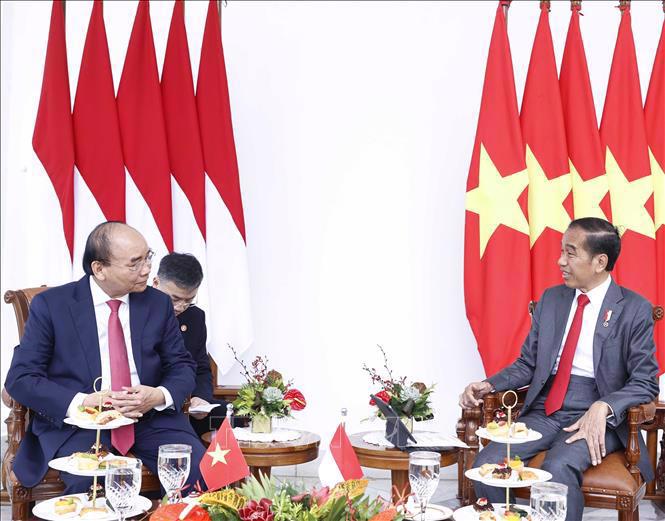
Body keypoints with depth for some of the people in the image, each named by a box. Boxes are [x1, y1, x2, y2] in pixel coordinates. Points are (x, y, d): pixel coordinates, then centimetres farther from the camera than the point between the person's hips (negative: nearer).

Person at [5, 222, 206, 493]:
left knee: (203, 471, -23)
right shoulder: (51, 305, -1)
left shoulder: (158, 303, 8)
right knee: (89, 482, -35)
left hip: (152, 418, 3)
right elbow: (20, 378, -3)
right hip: (78, 423, -3)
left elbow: (182, 366, 13)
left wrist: (160, 395, -12)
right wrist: (82, 402, -19)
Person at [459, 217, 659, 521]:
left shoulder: (635, 309, -2)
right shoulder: (551, 299, 13)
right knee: (486, 464, -22)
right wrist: (489, 386, -4)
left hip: (598, 418, -4)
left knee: (558, 468, -35)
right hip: (543, 413, 4)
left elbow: (645, 382, -5)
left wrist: (603, 407, -24)